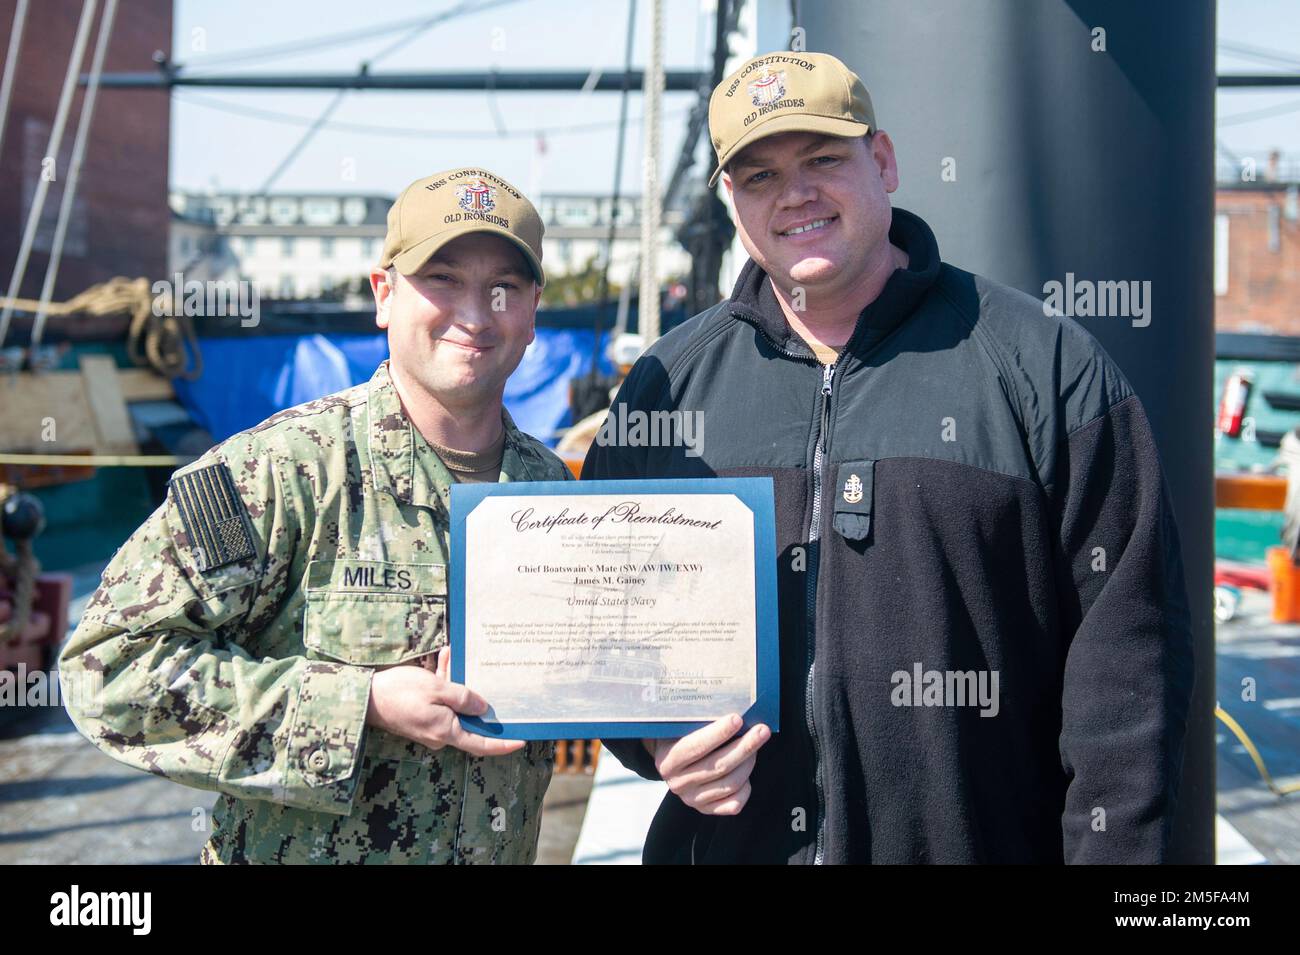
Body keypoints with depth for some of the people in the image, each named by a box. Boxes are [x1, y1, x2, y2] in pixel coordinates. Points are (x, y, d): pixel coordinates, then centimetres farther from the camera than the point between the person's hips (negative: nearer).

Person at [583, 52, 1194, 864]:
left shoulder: (1043, 362, -4)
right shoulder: (667, 384, 5)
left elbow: (1126, 645, -6)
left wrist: (1114, 849, -11)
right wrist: (649, 737, -6)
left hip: (981, 839, -2)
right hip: (724, 841, 3)